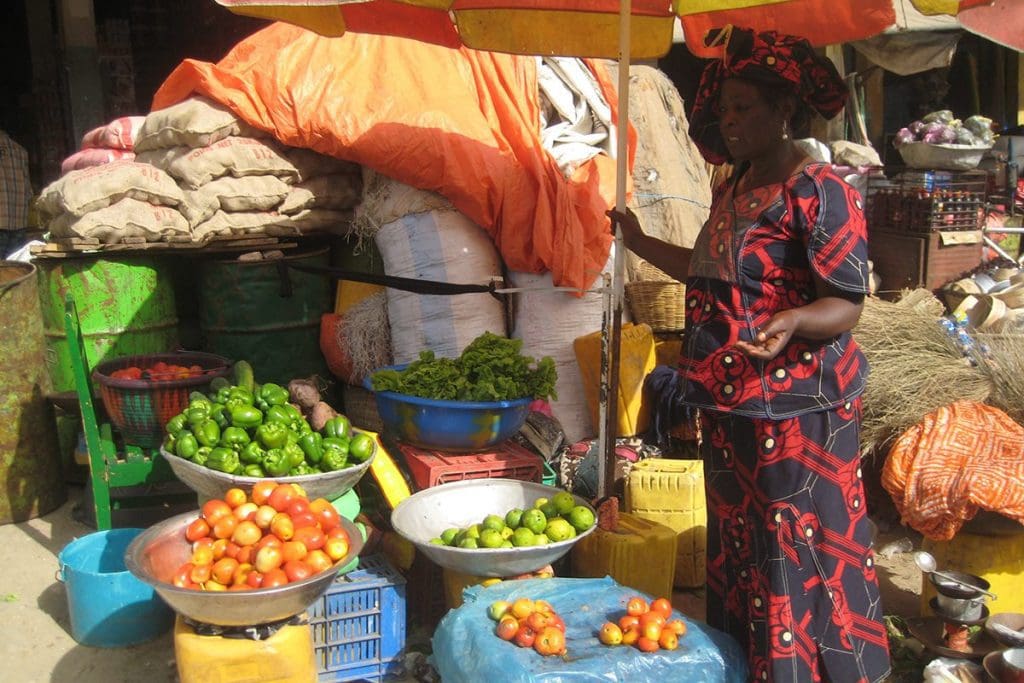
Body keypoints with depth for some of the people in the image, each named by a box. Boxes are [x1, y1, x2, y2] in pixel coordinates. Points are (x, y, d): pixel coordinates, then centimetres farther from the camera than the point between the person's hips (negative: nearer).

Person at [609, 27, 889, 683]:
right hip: (729, 406, 9)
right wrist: (643, 244, 25)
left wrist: (792, 322, -38)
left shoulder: (818, 189, -14)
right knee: (737, 549, 18)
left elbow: (846, 304, -18)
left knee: (794, 559, -1)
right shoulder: (735, 188, 12)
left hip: (795, 411, -9)